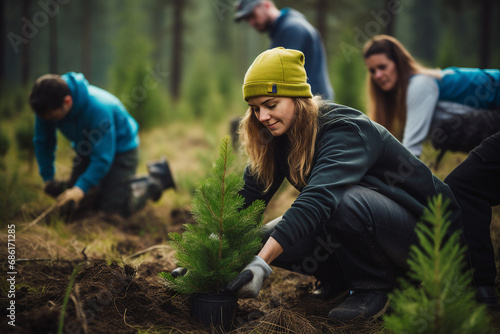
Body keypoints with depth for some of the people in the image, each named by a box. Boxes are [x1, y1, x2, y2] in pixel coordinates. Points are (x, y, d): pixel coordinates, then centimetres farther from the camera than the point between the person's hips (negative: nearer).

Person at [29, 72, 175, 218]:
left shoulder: (97, 107, -38)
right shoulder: (48, 107, -21)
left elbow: (103, 157, -35)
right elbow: (43, 142, -5)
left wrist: (81, 188, -41)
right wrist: (48, 179, -9)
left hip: (121, 149, -7)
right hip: (87, 150, 7)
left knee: (112, 206, -14)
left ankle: (156, 179, 8)